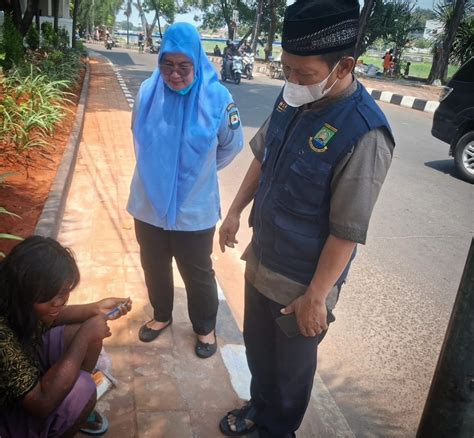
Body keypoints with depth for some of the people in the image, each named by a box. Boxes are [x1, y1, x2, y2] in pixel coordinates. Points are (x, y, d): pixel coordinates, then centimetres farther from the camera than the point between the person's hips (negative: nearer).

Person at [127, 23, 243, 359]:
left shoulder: (216, 97, -16)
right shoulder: (148, 92, -9)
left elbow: (232, 145, 1)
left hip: (194, 209, -3)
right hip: (149, 204, 3)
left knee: (198, 273, 14)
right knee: (154, 266, 21)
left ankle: (205, 327, 39)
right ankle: (161, 315, 47)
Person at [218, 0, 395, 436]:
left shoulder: (364, 134, -28)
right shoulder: (292, 98, -6)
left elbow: (347, 232, -24)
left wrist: (315, 296, -18)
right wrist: (236, 210, 12)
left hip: (302, 281, -6)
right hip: (261, 259, 7)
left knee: (291, 365, 18)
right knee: (256, 346, 26)